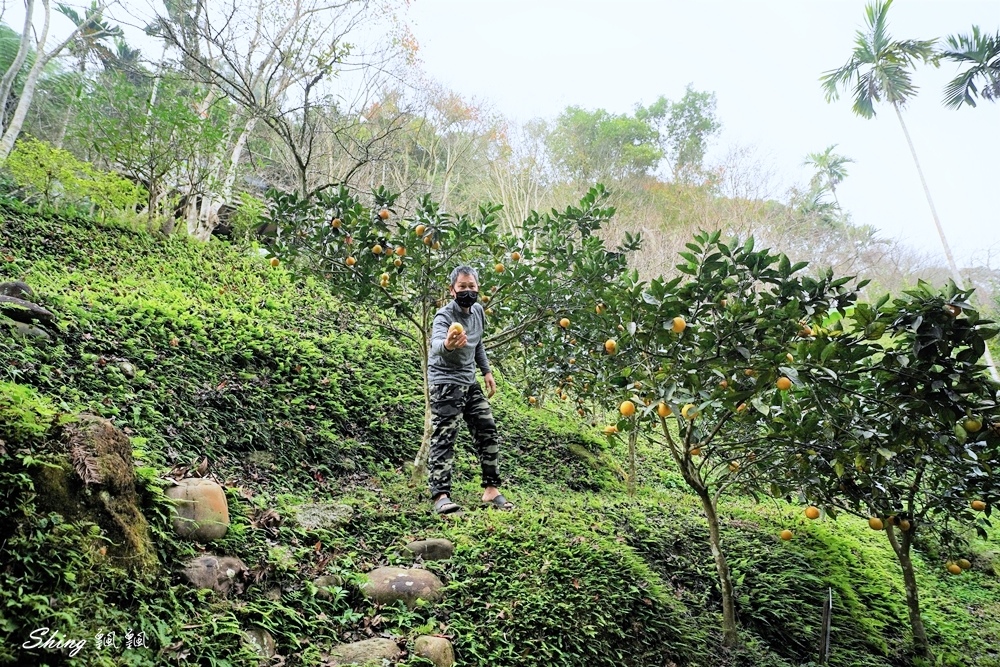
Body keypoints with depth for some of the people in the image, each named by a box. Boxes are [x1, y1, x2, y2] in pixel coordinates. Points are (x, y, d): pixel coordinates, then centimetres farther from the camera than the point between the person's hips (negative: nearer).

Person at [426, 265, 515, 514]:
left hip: (470, 382, 8)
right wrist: (447, 345, -63)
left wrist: (486, 371, 18)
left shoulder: (478, 311, 4)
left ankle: (491, 490, 17)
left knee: (488, 432, 8)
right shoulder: (444, 316, -18)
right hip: (446, 383, -8)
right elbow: (436, 343, -40)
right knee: (444, 438, -10)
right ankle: (440, 496, -8)